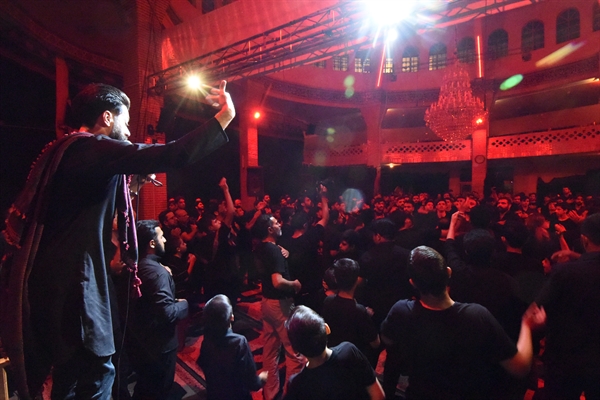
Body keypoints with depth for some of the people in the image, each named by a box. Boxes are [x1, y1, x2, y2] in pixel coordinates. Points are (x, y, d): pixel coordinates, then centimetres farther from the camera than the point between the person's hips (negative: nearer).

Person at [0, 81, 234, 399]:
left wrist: (131, 184, 22)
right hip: (71, 282, -10)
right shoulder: (95, 147, -16)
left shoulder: (65, 149, 15)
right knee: (96, 373, 1)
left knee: (70, 373, 23)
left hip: (50, 279, 10)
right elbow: (175, 155, -27)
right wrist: (224, 116, -18)